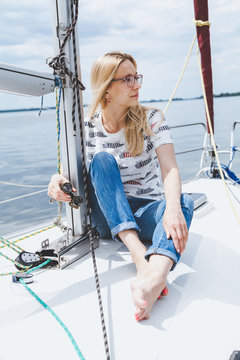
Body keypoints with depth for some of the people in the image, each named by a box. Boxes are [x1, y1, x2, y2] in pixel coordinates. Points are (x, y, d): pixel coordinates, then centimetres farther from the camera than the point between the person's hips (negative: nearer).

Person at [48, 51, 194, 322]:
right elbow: (72, 177, -1)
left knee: (183, 201, -32)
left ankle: (156, 275, -63)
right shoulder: (87, 129, -3)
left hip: (146, 212, 0)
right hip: (106, 218, 1)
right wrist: (59, 181, -27)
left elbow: (170, 169, -19)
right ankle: (139, 254, -42)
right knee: (103, 159, -27)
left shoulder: (151, 119, -5)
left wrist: (173, 207, -40)